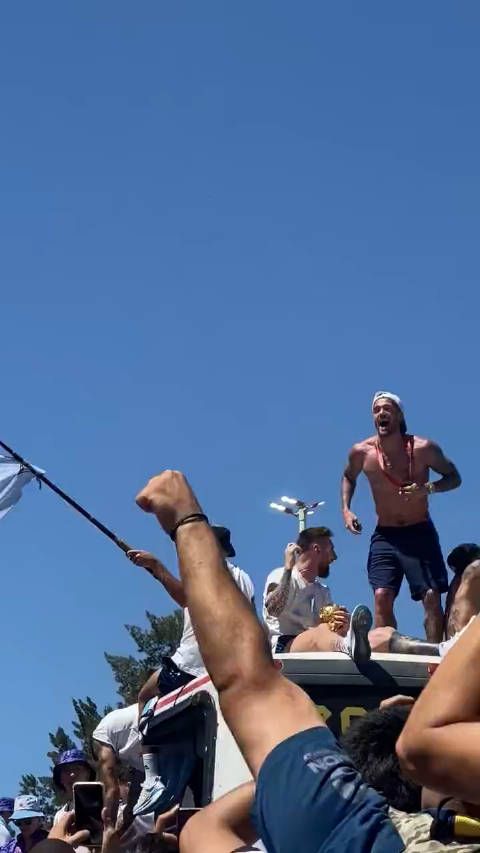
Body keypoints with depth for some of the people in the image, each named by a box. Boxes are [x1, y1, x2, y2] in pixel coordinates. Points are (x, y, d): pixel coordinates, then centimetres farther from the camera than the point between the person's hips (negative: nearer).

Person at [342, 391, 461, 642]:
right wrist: (346, 510, 2)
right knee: (382, 597, -11)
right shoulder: (361, 452, -5)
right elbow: (348, 477, 17)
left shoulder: (423, 448, -13)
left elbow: (454, 477, -1)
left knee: (432, 597, -7)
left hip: (420, 533, -1)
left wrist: (429, 488, -21)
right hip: (385, 536, 1)